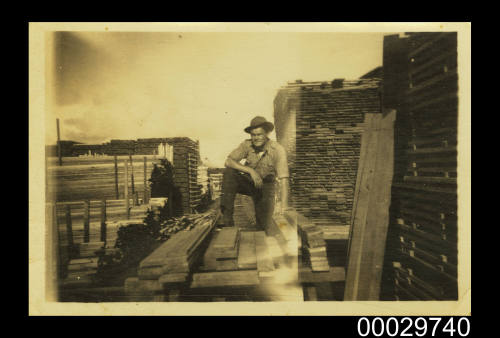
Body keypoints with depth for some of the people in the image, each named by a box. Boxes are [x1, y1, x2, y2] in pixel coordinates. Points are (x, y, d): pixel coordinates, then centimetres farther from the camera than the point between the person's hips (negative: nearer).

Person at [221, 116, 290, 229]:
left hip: (265, 187, -1)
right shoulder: (246, 145, -14)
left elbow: (283, 179, -30)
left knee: (263, 225, -14)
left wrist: (284, 205, -39)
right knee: (229, 172, -28)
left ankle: (265, 211, 25)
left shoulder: (278, 149, -23)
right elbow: (228, 161, -23)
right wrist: (250, 170, -34)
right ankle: (227, 214, -23)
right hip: (248, 182, 1)